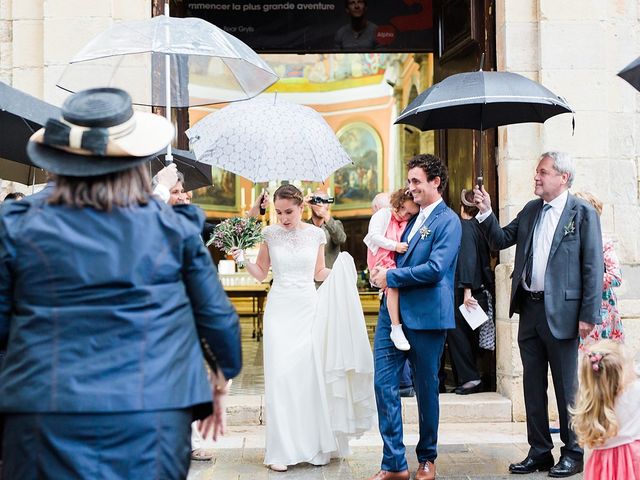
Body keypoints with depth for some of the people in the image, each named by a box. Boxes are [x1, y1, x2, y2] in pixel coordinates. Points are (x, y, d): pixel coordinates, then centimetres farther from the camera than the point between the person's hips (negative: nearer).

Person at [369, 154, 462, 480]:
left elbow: (435, 268, -19)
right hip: (393, 310, 7)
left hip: (426, 316, -7)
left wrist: (391, 276, -12)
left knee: (426, 388, 7)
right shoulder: (411, 218, 16)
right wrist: (382, 273, 5)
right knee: (384, 383, 0)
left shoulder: (447, 221, -8)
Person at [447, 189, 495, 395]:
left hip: (467, 292, -8)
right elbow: (486, 257, 16)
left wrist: (467, 291, -22)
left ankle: (468, 378, -5)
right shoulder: (480, 227, 13)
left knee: (457, 333, -4)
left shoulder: (466, 227, -10)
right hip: (482, 291, 8)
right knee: (470, 335, 12)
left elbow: (468, 258, -18)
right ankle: (470, 379, 16)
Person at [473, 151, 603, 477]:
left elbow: (593, 267, -10)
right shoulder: (530, 211, 11)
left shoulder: (583, 213, -7)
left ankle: (573, 453, 19)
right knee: (533, 385, 12)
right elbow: (500, 241, 13)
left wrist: (588, 315, -13)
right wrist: (486, 212, -2)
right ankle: (539, 451, 24)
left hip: (561, 312, -6)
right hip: (529, 309, 6)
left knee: (566, 386, 4)